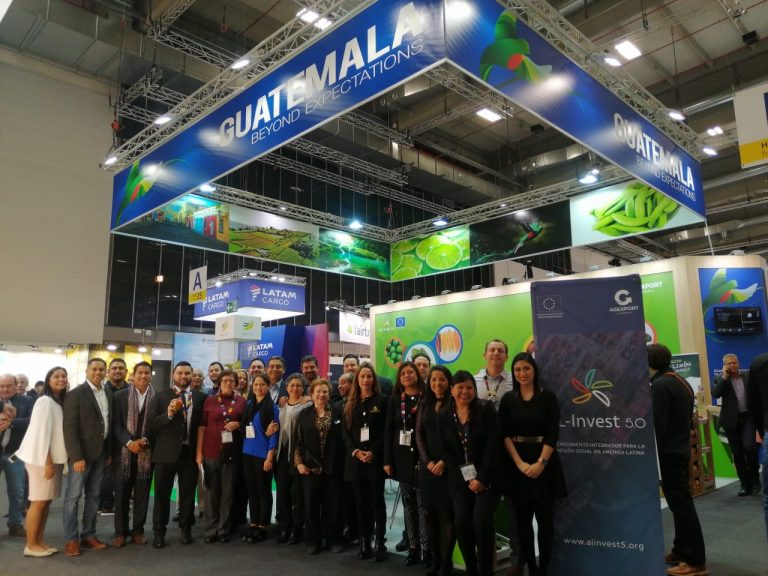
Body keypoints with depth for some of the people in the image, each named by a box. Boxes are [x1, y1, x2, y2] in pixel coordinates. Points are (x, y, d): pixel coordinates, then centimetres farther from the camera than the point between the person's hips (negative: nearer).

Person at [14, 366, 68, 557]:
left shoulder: (60, 402, 10)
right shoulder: (45, 401, -15)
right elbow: (41, 432, -18)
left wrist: (54, 461, 8)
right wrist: (47, 462, -18)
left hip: (54, 458, 8)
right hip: (42, 459, -8)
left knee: (47, 501, 11)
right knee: (38, 502, -1)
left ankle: (39, 541, 19)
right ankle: (31, 545, 9)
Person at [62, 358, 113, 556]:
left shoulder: (109, 394, 8)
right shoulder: (75, 394, -11)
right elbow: (69, 428, -15)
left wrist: (110, 451, 6)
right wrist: (77, 457, -19)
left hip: (101, 452, 6)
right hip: (82, 453, -6)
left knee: (93, 495, 12)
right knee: (73, 496, 3)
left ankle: (88, 535, 21)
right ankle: (71, 538, 14)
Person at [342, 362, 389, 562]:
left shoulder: (382, 401, 1)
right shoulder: (350, 403, 10)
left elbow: (386, 431, -4)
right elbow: (345, 430, 6)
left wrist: (373, 452, -14)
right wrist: (355, 451, -9)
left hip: (375, 458, -3)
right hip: (355, 459, 3)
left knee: (377, 500, 0)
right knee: (361, 502, 7)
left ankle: (380, 543, 7)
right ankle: (364, 542, 15)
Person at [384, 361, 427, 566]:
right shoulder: (395, 400, 8)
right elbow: (388, 430, 6)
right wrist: (387, 460, 1)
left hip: (423, 457, -3)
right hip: (402, 457, 3)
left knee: (423, 504, -4)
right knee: (408, 504, 9)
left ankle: (426, 549, 5)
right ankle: (413, 548, 18)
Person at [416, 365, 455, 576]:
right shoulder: (425, 405, 10)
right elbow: (419, 434, 6)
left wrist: (444, 462, -14)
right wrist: (427, 461, -5)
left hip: (448, 466, -4)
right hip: (427, 465, 5)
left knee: (447, 513, -1)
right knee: (429, 512, 8)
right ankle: (434, 559, 19)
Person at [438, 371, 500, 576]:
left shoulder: (486, 409, -4)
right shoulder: (444, 416, 4)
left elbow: (493, 445, -10)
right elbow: (445, 450, 3)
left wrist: (482, 478, -15)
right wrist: (466, 477, -7)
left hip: (486, 477, -2)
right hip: (460, 479, 2)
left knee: (481, 520, -18)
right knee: (462, 522, -11)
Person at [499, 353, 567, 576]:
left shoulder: (548, 397, -1)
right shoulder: (508, 399, 3)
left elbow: (553, 433, -6)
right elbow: (504, 434, -2)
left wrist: (541, 463, -16)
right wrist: (520, 463, -13)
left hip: (544, 462, -1)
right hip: (517, 464, 2)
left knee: (544, 517, 3)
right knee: (523, 518, 7)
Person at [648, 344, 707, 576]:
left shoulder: (659, 385, -19)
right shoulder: (681, 381, 12)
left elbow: (657, 425, -21)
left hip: (668, 452, -10)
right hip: (681, 449, 10)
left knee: (681, 505, -4)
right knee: (681, 502, 15)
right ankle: (681, 550, 24)